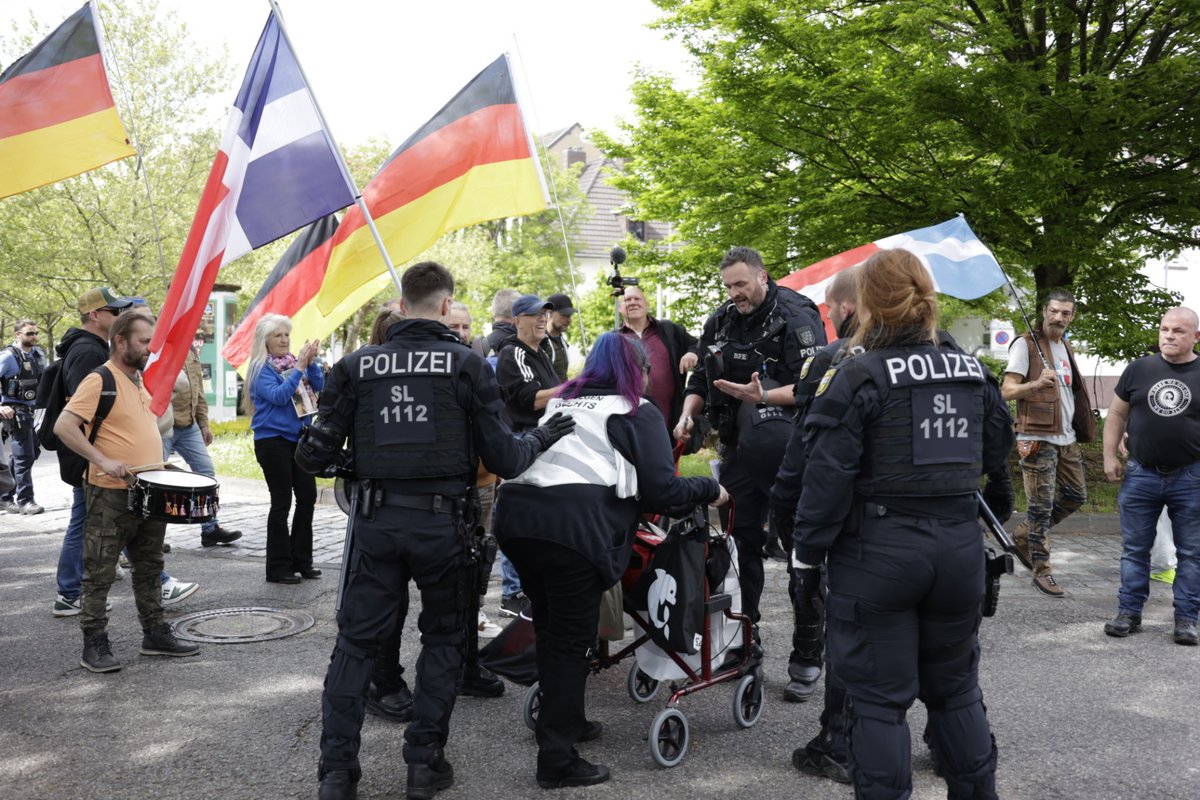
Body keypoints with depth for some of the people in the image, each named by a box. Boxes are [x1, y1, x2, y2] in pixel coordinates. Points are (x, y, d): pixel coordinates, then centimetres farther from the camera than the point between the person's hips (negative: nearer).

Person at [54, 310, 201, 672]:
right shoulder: (99, 381, -13)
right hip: (111, 495, -8)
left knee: (149, 567, 15)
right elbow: (63, 426, -21)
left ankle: (155, 634, 25)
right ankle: (94, 646, 10)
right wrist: (103, 461, -26)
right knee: (100, 574, 2)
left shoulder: (140, 380, 13)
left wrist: (159, 462, 13)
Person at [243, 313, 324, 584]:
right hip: (272, 440, -6)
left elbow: (318, 386, 2)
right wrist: (299, 368, -22)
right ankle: (278, 568, 8)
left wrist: (311, 363, -12)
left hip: (298, 437, 6)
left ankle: (301, 560, 20)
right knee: (282, 502, -2)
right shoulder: (261, 367, -8)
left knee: (308, 496, 7)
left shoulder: (293, 361, 7)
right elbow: (277, 395, -20)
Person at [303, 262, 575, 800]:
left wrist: (306, 452, 25)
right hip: (440, 519, -1)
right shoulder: (466, 363, -4)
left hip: (376, 518, 2)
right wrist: (541, 437, 15)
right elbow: (503, 459, -5)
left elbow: (317, 455, 1)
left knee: (355, 640, 12)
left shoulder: (356, 365, 2)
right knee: (442, 637, 16)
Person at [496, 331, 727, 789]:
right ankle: (557, 761, 10)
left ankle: (562, 721, 38)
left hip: (516, 514, 7)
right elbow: (660, 490, 5)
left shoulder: (561, 401, 28)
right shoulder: (638, 412, 11)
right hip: (572, 525, -6)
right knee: (572, 640, 4)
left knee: (550, 630, 21)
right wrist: (710, 489, 22)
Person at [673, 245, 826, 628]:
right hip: (739, 448, 7)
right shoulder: (720, 321, 11)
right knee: (739, 538, 12)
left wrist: (763, 397, -31)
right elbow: (700, 380, 18)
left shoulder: (795, 314, -9)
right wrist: (687, 414, 0)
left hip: (787, 448, -6)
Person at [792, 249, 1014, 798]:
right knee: (955, 688, 21)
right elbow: (996, 455, 15)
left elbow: (828, 475, -15)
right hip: (959, 547, 6)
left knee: (879, 698, 6)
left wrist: (807, 549, -5)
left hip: (878, 552, -5)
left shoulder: (856, 377, -12)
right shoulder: (974, 375, 5)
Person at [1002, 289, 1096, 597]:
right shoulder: (1025, 344, -8)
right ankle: (1042, 571, 4)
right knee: (1041, 505, -5)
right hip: (1038, 438, -8)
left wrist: (1081, 425, 18)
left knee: (1075, 495, 13)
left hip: (1067, 438, 8)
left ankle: (1024, 536, 26)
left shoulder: (1066, 348, 16)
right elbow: (1007, 390, -14)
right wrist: (1037, 383, -32)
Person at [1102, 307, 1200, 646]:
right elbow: (1117, 414, 10)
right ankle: (1129, 612, 16)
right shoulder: (1139, 369, 3)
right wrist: (1109, 456, 3)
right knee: (1134, 550, 8)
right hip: (1140, 475, 1)